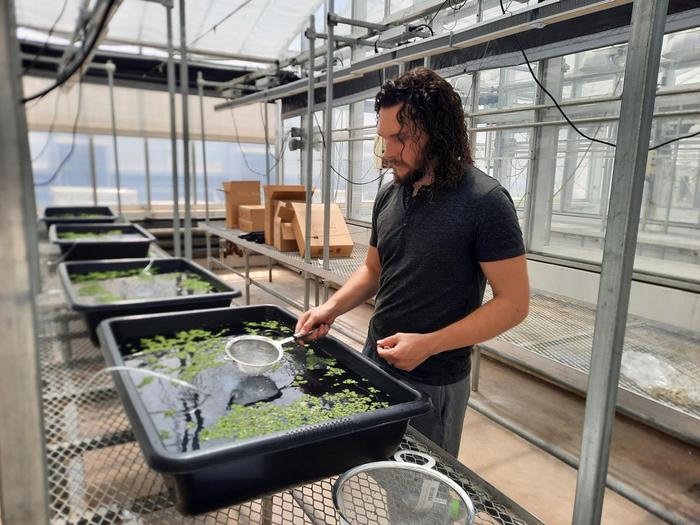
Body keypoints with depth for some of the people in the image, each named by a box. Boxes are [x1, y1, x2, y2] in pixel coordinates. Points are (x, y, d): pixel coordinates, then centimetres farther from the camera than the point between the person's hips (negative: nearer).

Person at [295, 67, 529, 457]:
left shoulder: (484, 201, -17)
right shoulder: (389, 195, 2)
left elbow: (514, 302, -16)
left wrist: (428, 344, -23)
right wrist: (333, 307, -3)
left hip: (434, 384, -5)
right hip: (374, 365, 6)